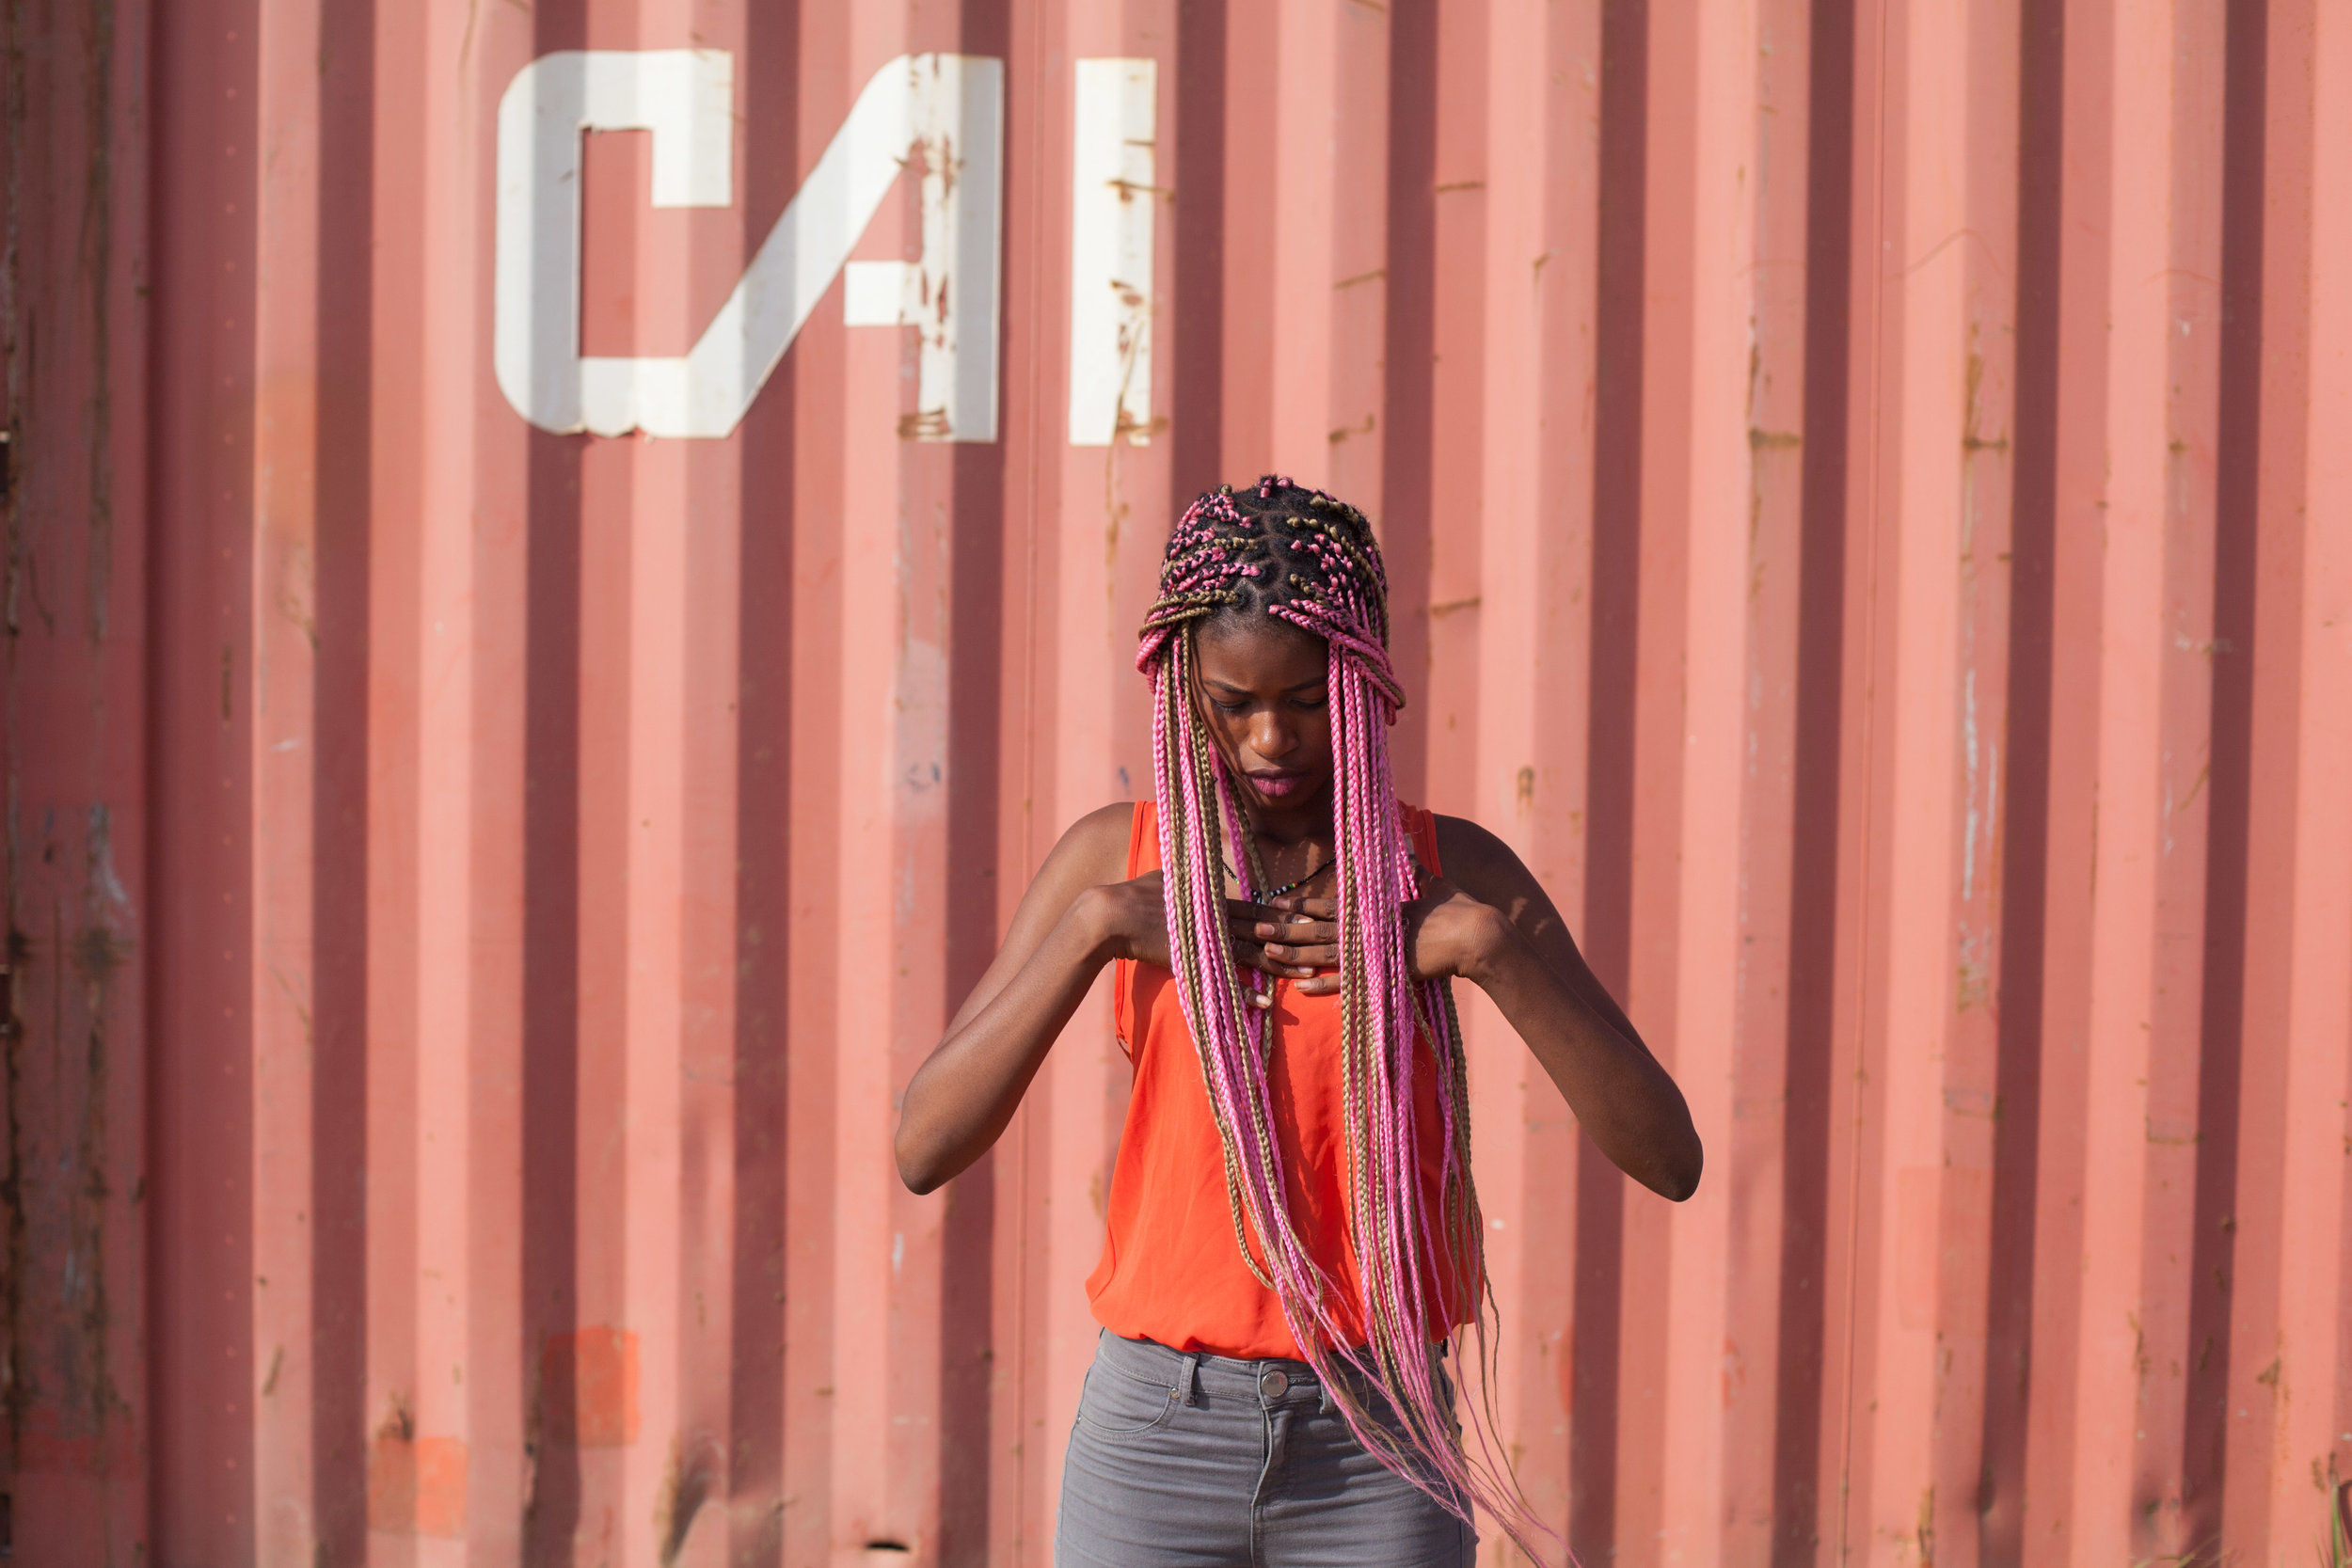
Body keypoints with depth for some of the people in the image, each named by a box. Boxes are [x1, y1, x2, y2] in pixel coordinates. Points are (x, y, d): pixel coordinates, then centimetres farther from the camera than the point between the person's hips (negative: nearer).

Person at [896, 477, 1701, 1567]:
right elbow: (925, 1149, -6)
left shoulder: (1458, 871, 0)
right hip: (1160, 1444, 0)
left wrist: (1486, 946, -18)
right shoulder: (1113, 856, 2)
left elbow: (1671, 1159, -8)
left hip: (1380, 1453, 0)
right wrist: (1099, 927, -15)